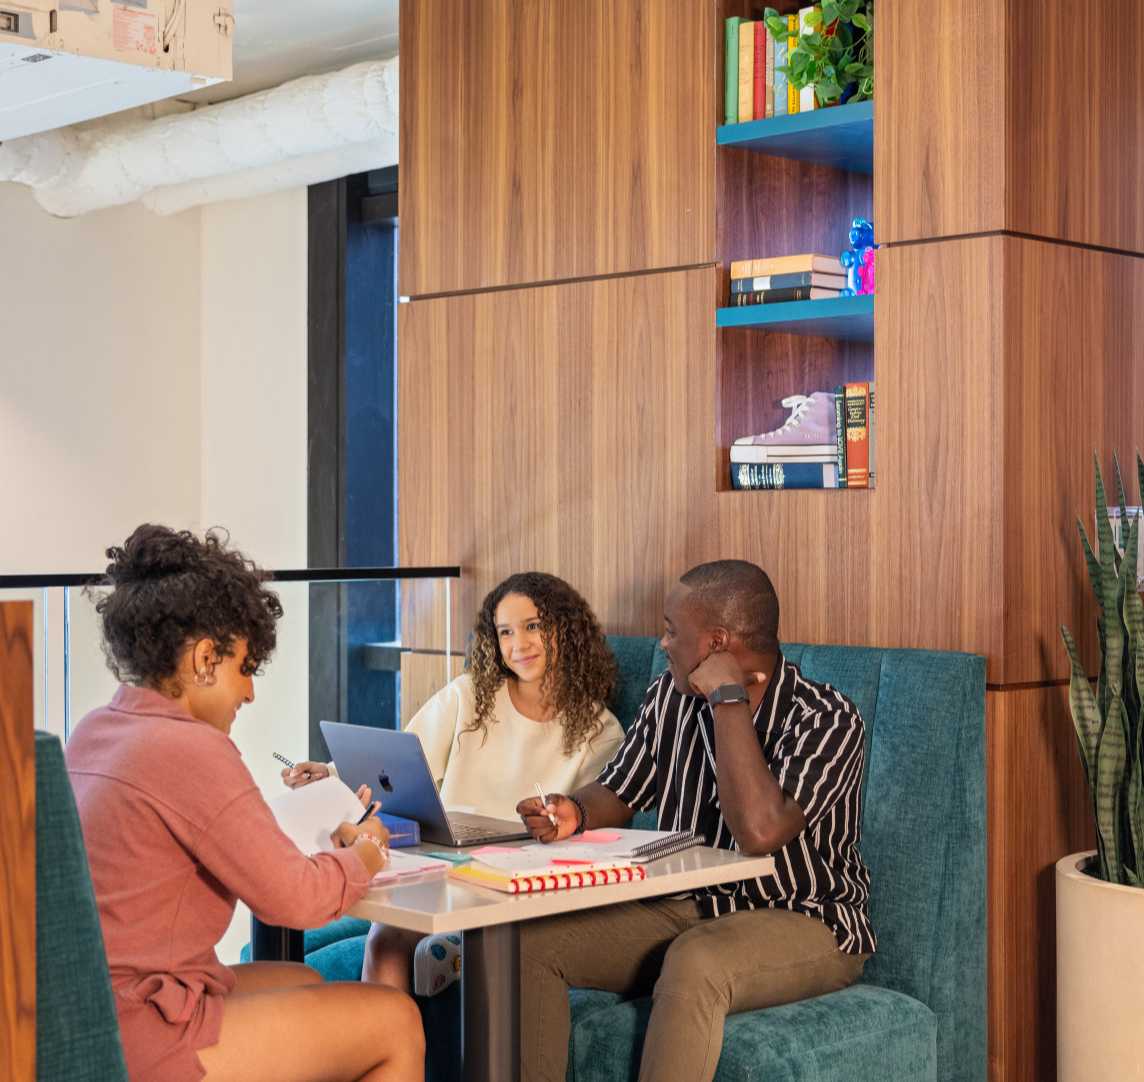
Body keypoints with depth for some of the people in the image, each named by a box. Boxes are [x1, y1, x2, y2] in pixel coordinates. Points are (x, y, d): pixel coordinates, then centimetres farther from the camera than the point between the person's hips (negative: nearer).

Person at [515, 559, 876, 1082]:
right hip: (684, 908, 7)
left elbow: (759, 830, -33)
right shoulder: (670, 695, 3)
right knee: (527, 938, -12)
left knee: (693, 961, -39)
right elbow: (618, 791, 15)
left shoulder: (825, 719, -18)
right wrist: (575, 813, -10)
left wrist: (729, 699, -25)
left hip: (802, 924, -6)